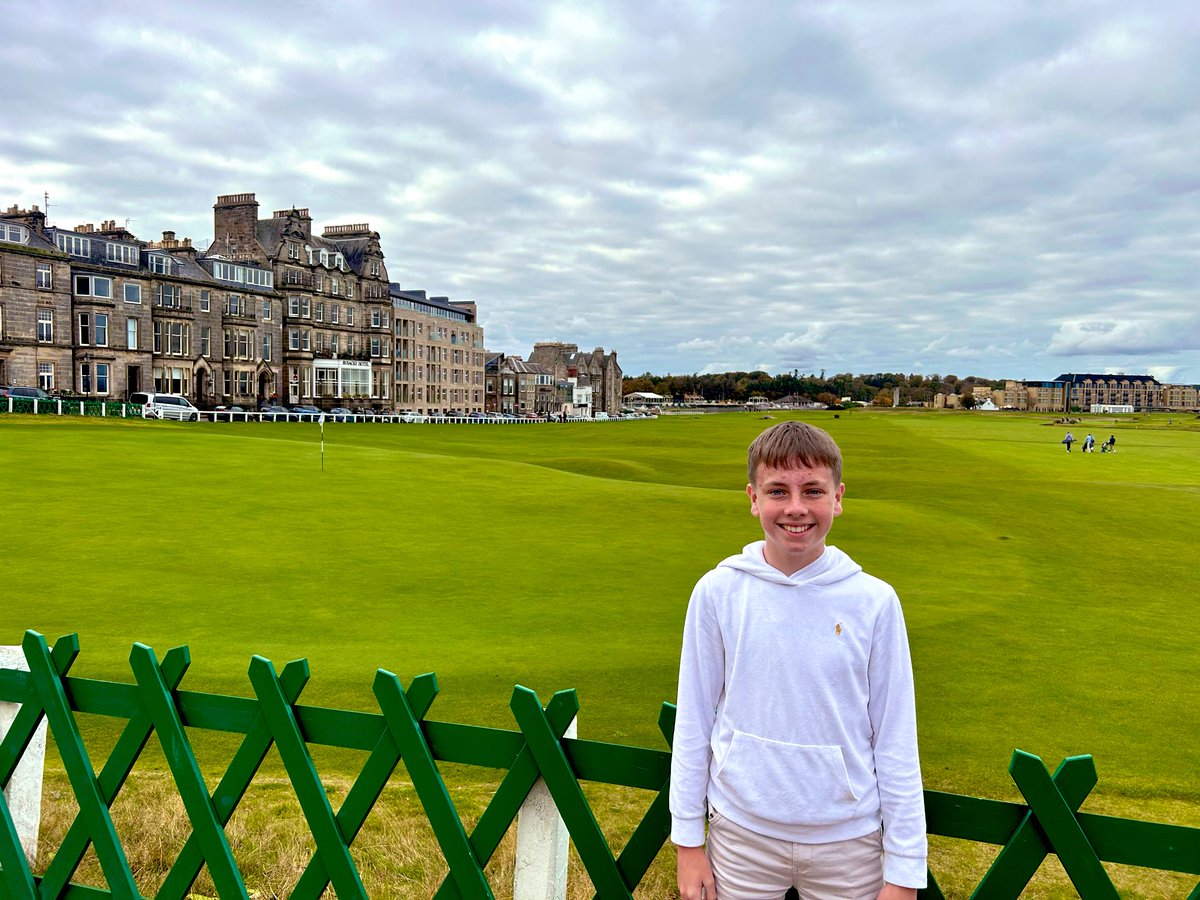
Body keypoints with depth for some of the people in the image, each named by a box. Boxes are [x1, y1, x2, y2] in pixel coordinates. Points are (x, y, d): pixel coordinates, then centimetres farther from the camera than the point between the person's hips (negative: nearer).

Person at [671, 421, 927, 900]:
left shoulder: (875, 602, -9)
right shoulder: (717, 592, -9)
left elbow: (896, 744, -4)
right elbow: (692, 724, -2)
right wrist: (688, 842, 2)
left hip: (850, 842, 0)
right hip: (742, 834, 0)